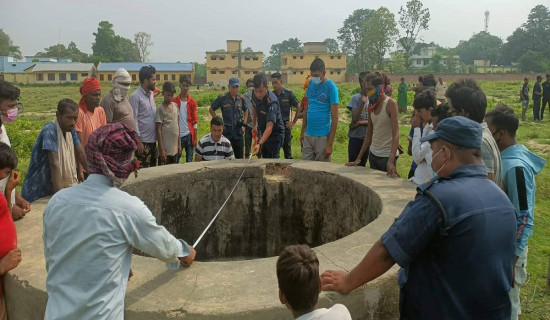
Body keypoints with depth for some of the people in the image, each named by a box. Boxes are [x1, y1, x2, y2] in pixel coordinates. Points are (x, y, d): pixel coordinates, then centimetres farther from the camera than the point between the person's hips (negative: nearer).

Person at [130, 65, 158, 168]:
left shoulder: (151, 94, 12)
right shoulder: (135, 96, -11)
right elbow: (133, 120, -14)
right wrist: (138, 141, -17)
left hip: (153, 140, 8)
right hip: (143, 141, -8)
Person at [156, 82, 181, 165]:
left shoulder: (175, 105, 8)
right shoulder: (161, 109, -10)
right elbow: (158, 130, -11)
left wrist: (179, 144, 12)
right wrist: (161, 149, -14)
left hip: (175, 148, 6)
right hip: (165, 149, -6)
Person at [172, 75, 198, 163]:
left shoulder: (192, 102, 4)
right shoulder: (174, 101, 1)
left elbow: (194, 121, 3)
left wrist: (195, 138, -1)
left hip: (189, 135, 1)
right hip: (177, 135, -1)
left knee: (189, 161, 7)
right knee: (175, 161, 4)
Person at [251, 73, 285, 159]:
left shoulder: (272, 102, -32)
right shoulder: (254, 95, -10)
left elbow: (269, 127, -40)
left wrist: (259, 144, -51)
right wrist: (254, 125, 18)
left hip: (275, 133, -7)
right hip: (262, 132, 8)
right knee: (264, 158, 16)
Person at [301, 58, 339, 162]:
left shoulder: (331, 87, -9)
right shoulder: (311, 83, 8)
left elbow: (335, 117, -10)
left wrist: (330, 144, -13)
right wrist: (303, 131, 13)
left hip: (322, 136, -5)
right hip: (308, 134, 5)